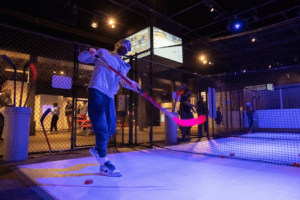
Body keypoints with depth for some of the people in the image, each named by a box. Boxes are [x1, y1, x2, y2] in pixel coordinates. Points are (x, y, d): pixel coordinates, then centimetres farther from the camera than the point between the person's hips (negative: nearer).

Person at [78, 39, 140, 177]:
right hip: (97, 91, -6)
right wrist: (90, 53, -14)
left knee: (111, 128, 9)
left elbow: (123, 80, 3)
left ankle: (97, 149, 33)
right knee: (102, 128, -10)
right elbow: (82, 58, 7)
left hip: (109, 95, 6)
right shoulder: (103, 53, 11)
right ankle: (104, 165, -3)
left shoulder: (123, 66, 23)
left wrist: (131, 84, -19)